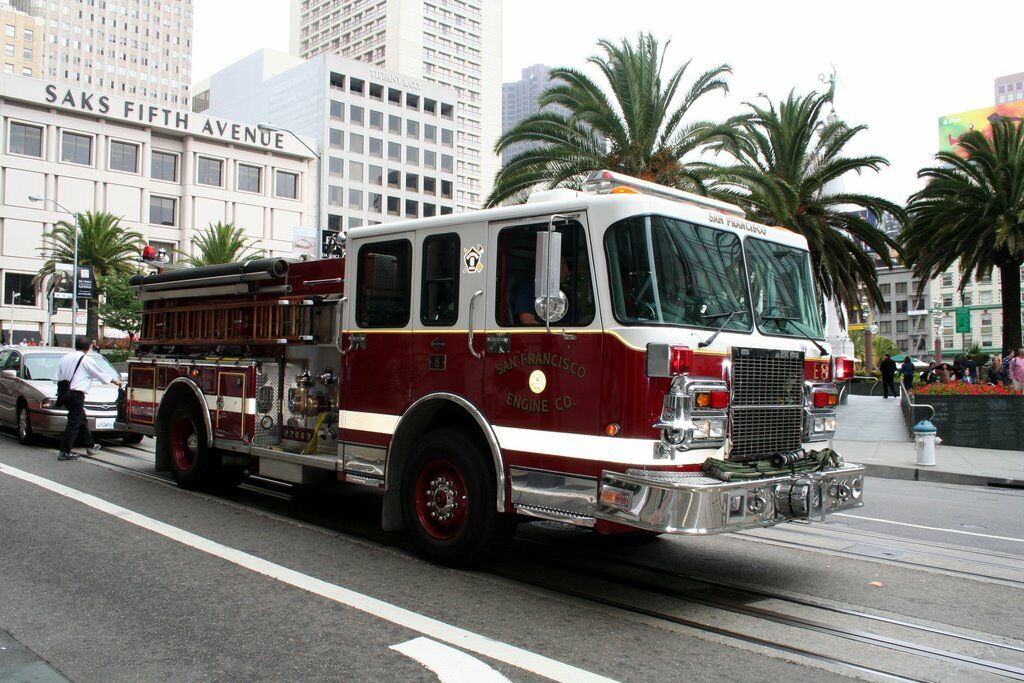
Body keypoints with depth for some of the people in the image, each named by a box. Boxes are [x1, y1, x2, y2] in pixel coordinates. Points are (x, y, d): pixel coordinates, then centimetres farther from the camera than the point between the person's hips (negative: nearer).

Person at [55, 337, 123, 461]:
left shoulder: (65, 358, 12)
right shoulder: (86, 360, -7)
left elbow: (58, 378, 14)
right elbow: (100, 374, 3)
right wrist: (114, 380, 18)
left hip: (65, 393, 8)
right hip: (77, 394, -8)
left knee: (82, 419, 18)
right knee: (74, 423, -4)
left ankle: (90, 446, 28)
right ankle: (64, 452, -6)